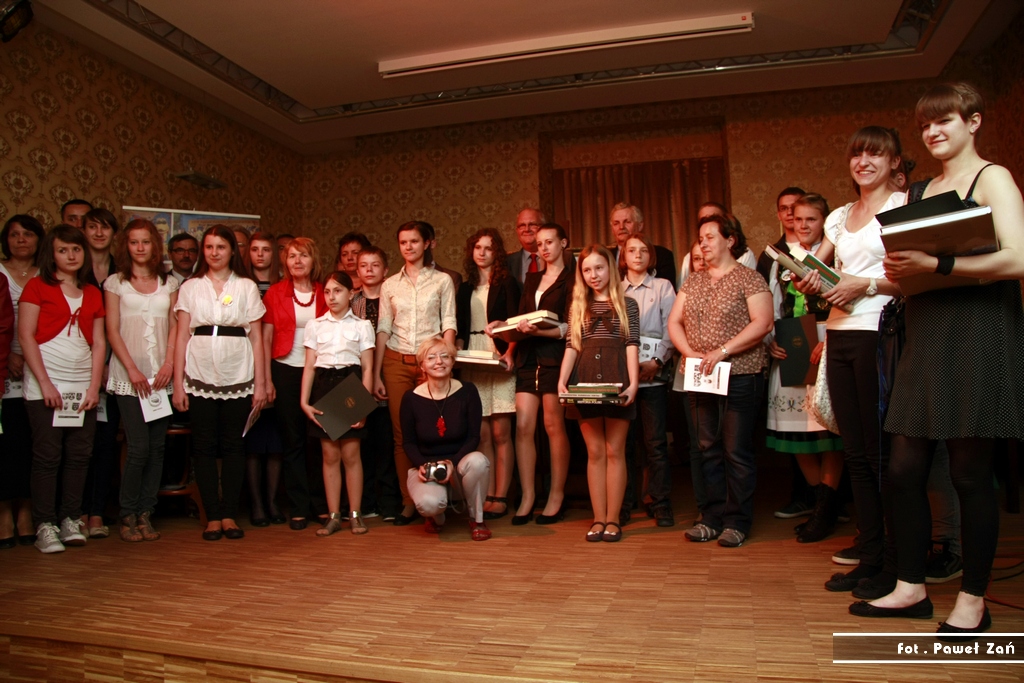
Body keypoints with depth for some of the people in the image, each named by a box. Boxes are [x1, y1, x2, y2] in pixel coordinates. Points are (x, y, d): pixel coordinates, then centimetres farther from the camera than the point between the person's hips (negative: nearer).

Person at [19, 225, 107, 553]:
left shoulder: (92, 294, 14)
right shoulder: (37, 287, 2)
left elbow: (99, 342, 11)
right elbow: (26, 336, -4)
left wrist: (94, 385, 1)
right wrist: (45, 383, -11)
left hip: (83, 387, 4)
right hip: (46, 386, -4)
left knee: (79, 455, 4)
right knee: (47, 456, -2)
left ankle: (71, 519, 15)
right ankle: (45, 526, 6)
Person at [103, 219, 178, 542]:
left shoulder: (169, 284, 13)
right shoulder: (115, 282, 7)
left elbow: (174, 327, 8)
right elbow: (112, 331, 1)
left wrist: (168, 364, -6)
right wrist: (133, 370, -8)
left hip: (162, 376, 2)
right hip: (129, 376, -2)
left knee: (157, 447, 2)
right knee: (139, 447, -9)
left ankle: (146, 514, 12)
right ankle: (128, 515, 7)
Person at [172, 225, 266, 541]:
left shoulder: (247, 287, 7)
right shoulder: (190, 287, 9)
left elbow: (256, 338, 5)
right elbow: (182, 337, 6)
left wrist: (260, 382, 0)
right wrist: (177, 382, -1)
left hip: (238, 378, 0)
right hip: (200, 378, 1)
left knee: (233, 446, 2)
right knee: (205, 447, 2)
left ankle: (229, 514, 12)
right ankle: (213, 516, 11)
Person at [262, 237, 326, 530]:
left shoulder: (324, 294, 5)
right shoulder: (275, 292, 3)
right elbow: (266, 338, 2)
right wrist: (267, 380, -3)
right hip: (285, 371, -1)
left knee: (318, 439, 2)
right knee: (292, 441, 3)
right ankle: (299, 507, 10)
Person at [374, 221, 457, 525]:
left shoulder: (442, 281, 6)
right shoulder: (390, 284, 11)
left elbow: (449, 326, 2)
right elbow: (383, 329, 10)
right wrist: (376, 374, 5)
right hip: (396, 362, 2)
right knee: (402, 434, 1)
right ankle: (408, 502, 9)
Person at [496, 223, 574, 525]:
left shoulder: (570, 279, 2)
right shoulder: (532, 279, 21)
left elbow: (570, 326, -8)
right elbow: (521, 320, 18)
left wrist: (537, 330, -21)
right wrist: (503, 329, -1)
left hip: (555, 356, -5)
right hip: (528, 357, 5)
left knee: (554, 426, -1)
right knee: (523, 426, -2)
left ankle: (557, 497, 10)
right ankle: (527, 498, 4)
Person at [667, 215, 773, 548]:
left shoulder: (749, 278, -3)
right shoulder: (692, 282, 14)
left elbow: (762, 323, -14)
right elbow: (674, 322, 10)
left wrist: (722, 351, -19)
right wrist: (691, 354, -6)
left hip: (740, 377, -6)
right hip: (700, 378, 6)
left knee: (736, 451, -1)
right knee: (709, 449, 9)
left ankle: (737, 521, 9)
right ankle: (713, 518, 18)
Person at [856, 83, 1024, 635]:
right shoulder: (917, 193, 18)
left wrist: (935, 264, -23)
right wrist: (897, 272, -3)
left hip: (979, 334, -6)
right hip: (925, 334, 7)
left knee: (970, 471, -1)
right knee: (905, 468, 5)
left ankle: (973, 602, 13)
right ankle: (911, 587, 18)